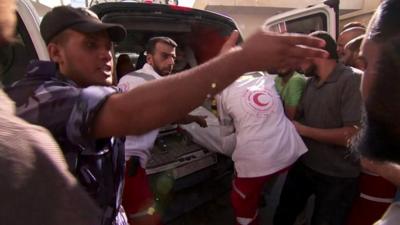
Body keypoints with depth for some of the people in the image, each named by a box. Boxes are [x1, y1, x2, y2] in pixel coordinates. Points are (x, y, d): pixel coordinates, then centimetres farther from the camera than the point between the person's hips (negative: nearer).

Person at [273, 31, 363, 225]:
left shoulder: (353, 80, -19)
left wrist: (304, 130, -19)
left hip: (337, 177, -7)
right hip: (303, 166, 7)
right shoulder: (310, 82, 6)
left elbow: (354, 134, -27)